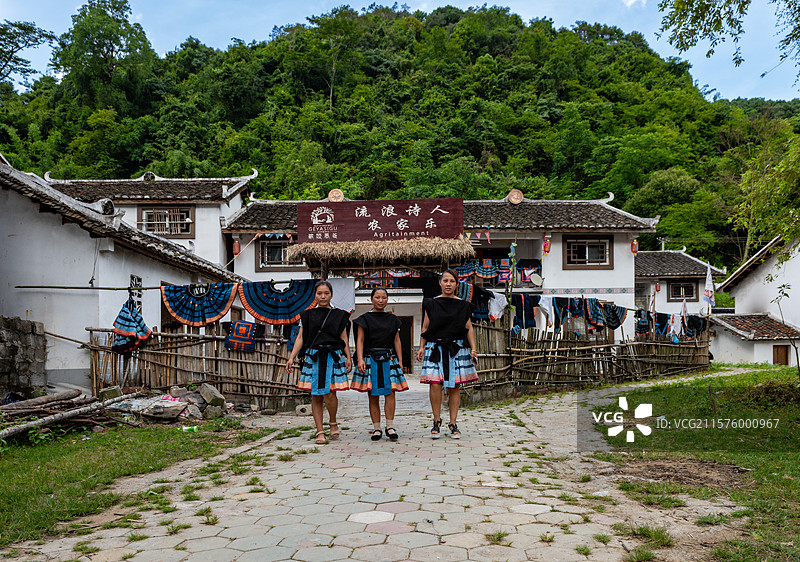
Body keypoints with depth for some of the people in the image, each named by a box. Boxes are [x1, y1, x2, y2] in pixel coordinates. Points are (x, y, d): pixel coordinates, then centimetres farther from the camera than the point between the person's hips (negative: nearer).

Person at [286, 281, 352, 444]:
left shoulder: (339, 315, 10)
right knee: (316, 396, 2)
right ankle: (320, 432, 9)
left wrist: (348, 357, 1)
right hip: (313, 357, 2)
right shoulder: (308, 315, 11)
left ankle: (333, 423, 12)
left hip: (333, 356, -2)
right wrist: (291, 357, 2)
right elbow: (300, 338, 10)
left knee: (329, 393, -14)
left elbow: (344, 338, 10)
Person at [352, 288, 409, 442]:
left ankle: (390, 426, -5)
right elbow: (360, 340, 1)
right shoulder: (365, 318, 5)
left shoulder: (393, 319, 14)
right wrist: (360, 359, -11)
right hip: (370, 359, -1)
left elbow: (397, 341, 14)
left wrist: (400, 360, 8)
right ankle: (376, 429, 7)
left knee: (390, 392, -9)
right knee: (373, 396, 1)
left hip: (389, 359, 2)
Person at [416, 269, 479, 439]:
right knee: (435, 385, -11)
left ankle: (453, 424, 13)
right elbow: (425, 328, 10)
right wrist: (421, 347, 1)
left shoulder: (462, 305, 10)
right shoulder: (431, 304, 8)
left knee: (454, 387, 2)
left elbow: (469, 328, 11)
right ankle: (437, 421, 6)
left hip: (456, 348, 1)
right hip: (435, 348, -1)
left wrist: (473, 348, 2)